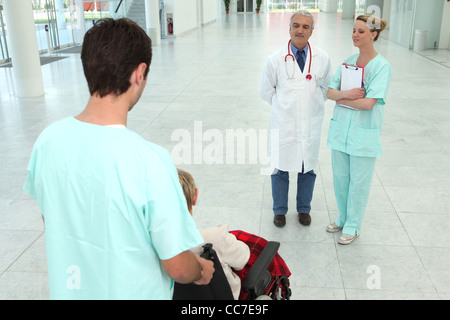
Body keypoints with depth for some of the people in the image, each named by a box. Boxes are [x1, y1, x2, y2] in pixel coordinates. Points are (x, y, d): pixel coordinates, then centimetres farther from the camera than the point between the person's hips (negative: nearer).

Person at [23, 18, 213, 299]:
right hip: (130, 292, -5)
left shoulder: (48, 140, -14)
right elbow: (177, 267, -23)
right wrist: (201, 272, -1)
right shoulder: (150, 160, -32)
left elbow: (51, 219, 3)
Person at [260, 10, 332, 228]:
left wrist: (312, 103, 8)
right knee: (280, 168, 7)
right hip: (283, 124, -1)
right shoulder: (276, 59, -6)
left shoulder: (322, 59, -2)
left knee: (308, 168, 13)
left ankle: (304, 209, 33)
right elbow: (266, 91, 5)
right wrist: (284, 106, 6)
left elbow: (326, 87, 14)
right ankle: (280, 210, 28)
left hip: (311, 124, 2)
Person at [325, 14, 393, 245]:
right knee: (340, 178, 15)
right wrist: (346, 94, -18)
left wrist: (342, 99, -9)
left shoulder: (382, 66, -12)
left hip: (364, 133, -5)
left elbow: (369, 102, -20)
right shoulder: (348, 62, 6)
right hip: (341, 128, 6)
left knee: (358, 182, 6)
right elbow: (330, 91, 2)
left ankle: (352, 226, 23)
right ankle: (343, 217, 35)